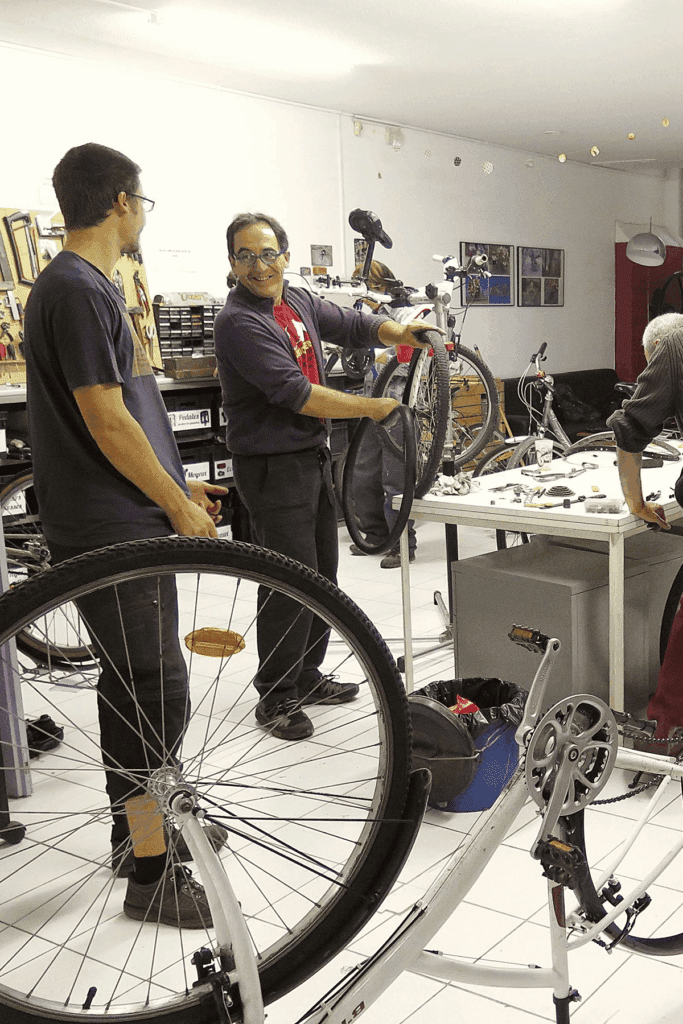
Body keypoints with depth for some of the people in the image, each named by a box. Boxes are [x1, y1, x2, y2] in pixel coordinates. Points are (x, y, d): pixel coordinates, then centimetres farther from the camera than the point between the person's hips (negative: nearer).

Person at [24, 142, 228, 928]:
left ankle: (140, 825, 33)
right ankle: (152, 873, 7)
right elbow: (106, 421, -20)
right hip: (111, 533, -10)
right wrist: (180, 505, -12)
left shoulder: (90, 286, 16)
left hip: (130, 523, 10)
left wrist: (180, 487, 18)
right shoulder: (76, 290, -16)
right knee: (156, 696, -5)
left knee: (133, 688, 18)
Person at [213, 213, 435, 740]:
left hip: (316, 457, 9)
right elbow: (296, 394, -25)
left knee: (323, 573, 15)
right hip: (273, 466, -9)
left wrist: (400, 333, -3)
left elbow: (353, 325, 18)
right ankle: (276, 697, 8)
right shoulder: (239, 321, -18)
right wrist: (374, 408, -23)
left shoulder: (299, 301, 9)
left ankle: (307, 677, 31)